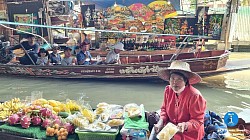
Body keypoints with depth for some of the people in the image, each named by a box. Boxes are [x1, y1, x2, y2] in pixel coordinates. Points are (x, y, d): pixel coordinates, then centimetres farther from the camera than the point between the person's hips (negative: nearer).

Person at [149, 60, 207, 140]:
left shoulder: (195, 96, -24)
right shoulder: (168, 90, -6)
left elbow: (198, 120, -18)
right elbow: (164, 109, 8)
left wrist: (185, 125, -36)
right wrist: (161, 121, -11)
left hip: (189, 132, -5)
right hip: (171, 125, 6)